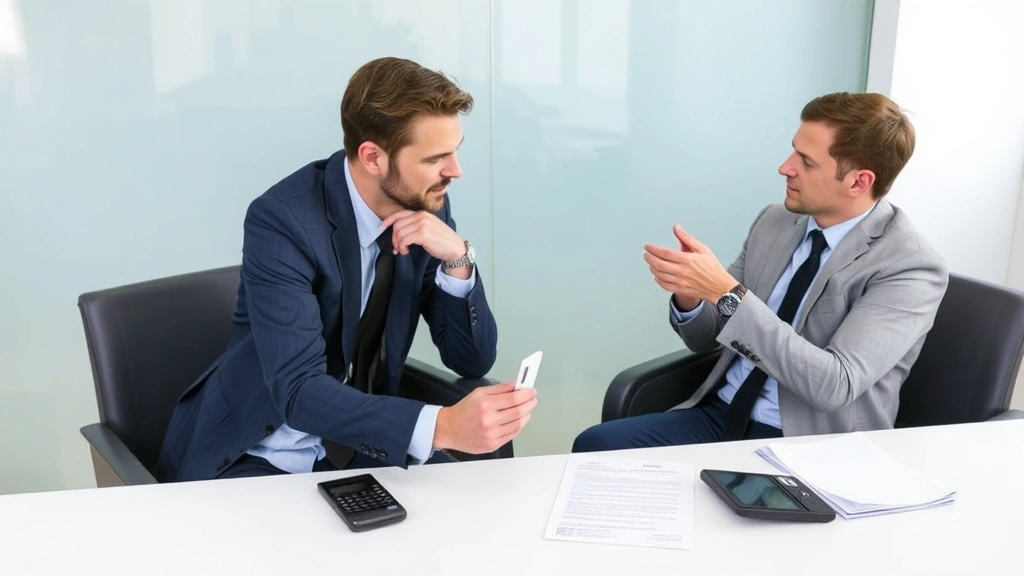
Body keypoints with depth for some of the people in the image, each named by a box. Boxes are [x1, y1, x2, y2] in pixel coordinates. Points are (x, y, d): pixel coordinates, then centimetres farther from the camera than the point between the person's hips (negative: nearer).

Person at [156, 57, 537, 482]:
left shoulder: (426, 208, -6)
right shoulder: (282, 221, -23)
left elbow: (473, 361, -3)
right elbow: (298, 390, -31)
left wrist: (457, 259, -20)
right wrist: (442, 426, -43)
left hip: (359, 446, 4)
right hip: (260, 458, -4)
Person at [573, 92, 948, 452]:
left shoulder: (911, 267, -13)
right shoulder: (774, 222, 6)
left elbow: (835, 386, -25)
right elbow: (707, 338, 12)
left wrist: (727, 293, -29)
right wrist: (689, 295, -13)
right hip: (720, 416, 6)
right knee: (595, 447, -16)